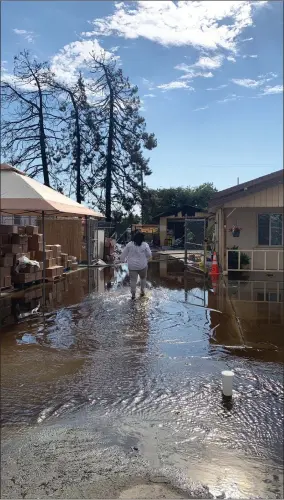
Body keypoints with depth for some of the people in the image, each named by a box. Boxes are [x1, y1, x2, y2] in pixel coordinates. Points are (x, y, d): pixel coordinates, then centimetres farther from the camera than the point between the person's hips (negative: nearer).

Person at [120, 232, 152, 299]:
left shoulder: (129, 244, -4)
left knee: (133, 280, 6)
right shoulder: (145, 245, -8)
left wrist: (122, 260, 18)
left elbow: (124, 254, 2)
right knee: (143, 278, 21)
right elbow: (149, 254, -2)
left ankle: (133, 294, 7)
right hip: (142, 265, -1)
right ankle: (142, 291, 25)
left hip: (132, 266, 1)